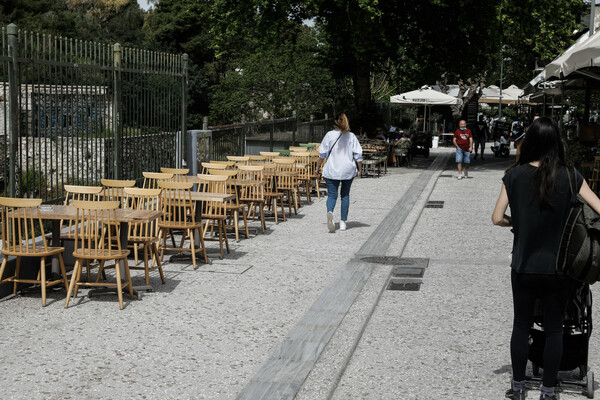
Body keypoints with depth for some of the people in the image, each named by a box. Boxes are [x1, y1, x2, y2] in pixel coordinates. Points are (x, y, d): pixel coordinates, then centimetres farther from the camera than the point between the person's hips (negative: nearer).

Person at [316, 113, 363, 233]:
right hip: (348, 171, 1)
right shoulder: (351, 136, 0)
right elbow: (358, 154, -1)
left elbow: (322, 153, -2)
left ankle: (330, 212, -31)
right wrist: (359, 169, 8)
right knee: (345, 195, 13)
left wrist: (318, 166, 9)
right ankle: (343, 221, 13)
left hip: (331, 171, -1)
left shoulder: (330, 135, -4)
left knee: (332, 195, 0)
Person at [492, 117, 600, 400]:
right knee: (554, 329, 12)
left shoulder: (514, 175, -7)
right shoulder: (569, 177, -9)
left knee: (521, 325, 15)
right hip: (557, 267, -1)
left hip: (523, 266, 1)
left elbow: (497, 218, -6)